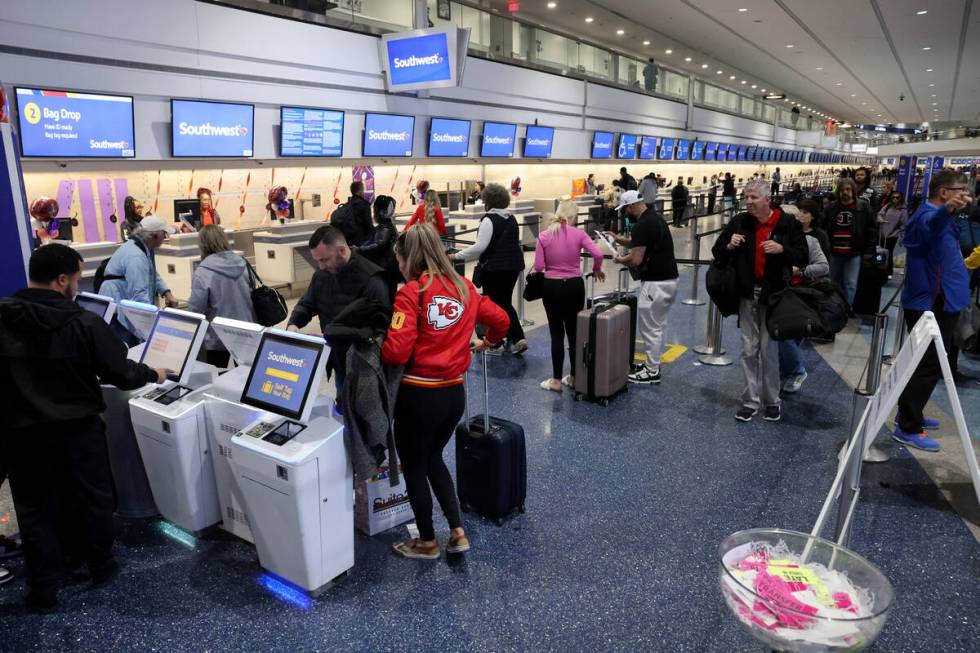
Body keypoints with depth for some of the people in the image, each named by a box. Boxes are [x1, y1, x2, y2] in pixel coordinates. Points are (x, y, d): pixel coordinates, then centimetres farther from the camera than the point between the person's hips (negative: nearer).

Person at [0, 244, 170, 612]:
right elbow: (122, 374, -11)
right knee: (93, 499, 17)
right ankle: (101, 568, 33)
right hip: (79, 428, -1)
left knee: (36, 509, 13)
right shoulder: (85, 324, -15)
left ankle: (44, 591, 22)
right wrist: (153, 374, 8)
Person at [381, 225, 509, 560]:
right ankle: (458, 532, 28)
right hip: (454, 393, 6)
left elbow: (397, 352, -23)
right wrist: (487, 342, 30)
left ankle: (427, 542, 33)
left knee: (414, 467, 16)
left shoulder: (411, 293, -16)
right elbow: (501, 319, 11)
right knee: (433, 458, 28)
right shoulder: (464, 287, 3)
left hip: (418, 396, -6)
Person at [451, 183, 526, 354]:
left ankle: (496, 343, 13)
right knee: (506, 303, 17)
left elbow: (480, 246, -20)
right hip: (513, 266, 7)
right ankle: (518, 338, 8)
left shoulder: (489, 219, -13)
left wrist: (457, 256, -14)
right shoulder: (511, 219, 9)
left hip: (494, 268, -7)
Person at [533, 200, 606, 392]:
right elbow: (598, 254, -16)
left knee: (556, 333, 6)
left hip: (552, 286, -1)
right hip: (574, 285, 1)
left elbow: (538, 266, -7)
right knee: (574, 331, 13)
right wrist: (597, 270, 4)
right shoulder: (578, 234, -5)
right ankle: (574, 377, 23)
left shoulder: (544, 235, -5)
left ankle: (556, 380, 11)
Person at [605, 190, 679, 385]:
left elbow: (636, 259, -23)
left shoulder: (642, 225, -19)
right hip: (668, 279, 10)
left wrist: (620, 260, -4)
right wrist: (619, 239, 20)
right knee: (657, 326, 18)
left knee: (650, 328, 1)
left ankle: (652, 372, 10)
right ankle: (653, 364, 29)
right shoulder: (654, 217, 12)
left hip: (656, 283, -10)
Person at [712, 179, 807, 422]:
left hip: (773, 295, -2)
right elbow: (717, 253, 8)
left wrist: (782, 249, -20)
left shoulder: (788, 224, -4)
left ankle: (771, 401, 20)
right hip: (747, 294, 3)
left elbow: (802, 258, -2)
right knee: (749, 350, 7)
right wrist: (729, 246, -13)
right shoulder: (739, 222, 2)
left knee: (769, 350, 3)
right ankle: (750, 401, 17)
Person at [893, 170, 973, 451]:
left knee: (927, 364, 19)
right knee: (928, 366, -7)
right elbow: (930, 226, -46)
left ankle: (909, 416, 31)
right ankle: (908, 429, -1)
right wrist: (947, 209, -65)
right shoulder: (928, 214, -19)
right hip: (932, 305, -11)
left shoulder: (939, 215, 15)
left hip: (938, 303, 11)